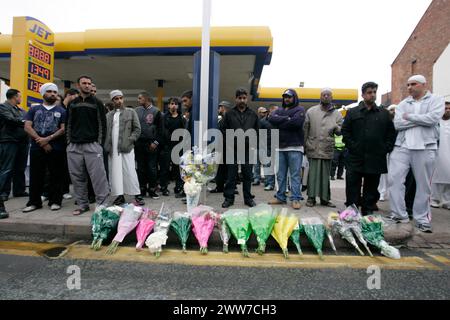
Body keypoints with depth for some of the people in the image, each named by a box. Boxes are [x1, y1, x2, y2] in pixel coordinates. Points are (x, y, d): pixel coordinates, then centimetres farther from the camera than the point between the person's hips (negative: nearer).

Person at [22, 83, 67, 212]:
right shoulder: (34, 109, 12)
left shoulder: (61, 111, 8)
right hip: (36, 147, 2)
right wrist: (41, 141, -9)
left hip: (56, 148, -1)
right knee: (35, 175, 5)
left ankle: (55, 201, 11)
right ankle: (34, 202, 15)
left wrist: (48, 139, -12)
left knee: (55, 175, 3)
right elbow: (27, 127, 3)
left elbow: (63, 129, -1)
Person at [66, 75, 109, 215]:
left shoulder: (97, 103, 6)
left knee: (98, 175, -9)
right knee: (77, 176, 6)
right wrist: (69, 141, 8)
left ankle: (102, 204, -2)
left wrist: (100, 143, -6)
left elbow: (102, 124, 1)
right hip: (74, 146, 4)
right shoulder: (72, 104, 16)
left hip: (92, 145, -4)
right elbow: (68, 124, 18)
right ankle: (82, 204, 17)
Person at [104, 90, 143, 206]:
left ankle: (137, 195, 3)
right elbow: (105, 131, 14)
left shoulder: (131, 112, 8)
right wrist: (107, 145, 0)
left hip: (126, 147, -3)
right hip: (112, 149, 3)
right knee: (115, 173, 2)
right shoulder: (108, 115, 16)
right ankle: (120, 196, 9)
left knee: (130, 172, -4)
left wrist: (130, 140, -8)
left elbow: (137, 129, 3)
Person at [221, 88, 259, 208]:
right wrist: (229, 143, -7)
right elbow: (224, 130, 4)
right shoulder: (229, 114, 6)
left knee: (247, 175, 9)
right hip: (233, 149, -1)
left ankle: (248, 198, 19)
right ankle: (229, 197, 13)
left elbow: (257, 130, 14)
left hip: (247, 149, 2)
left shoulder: (253, 114, 12)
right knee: (231, 175, 3)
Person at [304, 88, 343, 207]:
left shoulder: (336, 114, 9)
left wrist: (336, 127, -16)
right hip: (313, 148, -2)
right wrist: (304, 145, 2)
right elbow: (305, 129, 5)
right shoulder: (311, 111, 5)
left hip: (328, 149, 2)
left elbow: (340, 131, 7)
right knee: (313, 173, 0)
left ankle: (325, 198, 16)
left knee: (326, 174, 8)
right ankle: (311, 197, 9)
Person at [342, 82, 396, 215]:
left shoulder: (384, 113, 12)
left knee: (372, 188, 10)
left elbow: (391, 133, 11)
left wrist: (386, 148, -1)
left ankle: (368, 212, 21)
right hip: (356, 158, -2)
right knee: (352, 187, -1)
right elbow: (345, 131, 2)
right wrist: (352, 146, -8)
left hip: (376, 159, 2)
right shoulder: (352, 112, 6)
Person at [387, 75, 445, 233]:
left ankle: (422, 219, 17)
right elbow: (397, 124, -2)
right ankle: (399, 214, 8)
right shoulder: (403, 104, 13)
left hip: (425, 147, -2)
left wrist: (409, 117, -5)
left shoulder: (436, 100, 5)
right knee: (394, 178, -4)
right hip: (402, 147, 3)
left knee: (423, 184, 5)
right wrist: (421, 120, -9)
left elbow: (433, 118, -14)